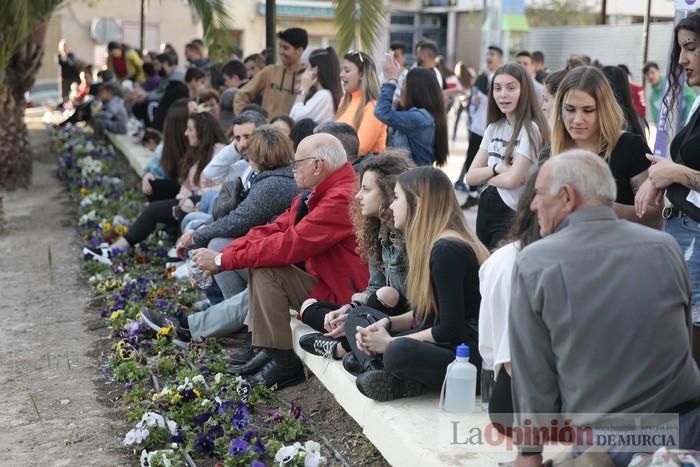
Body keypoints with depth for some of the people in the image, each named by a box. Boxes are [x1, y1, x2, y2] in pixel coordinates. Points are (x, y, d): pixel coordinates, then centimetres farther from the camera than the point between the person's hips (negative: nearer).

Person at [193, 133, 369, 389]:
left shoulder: (342, 199, -23)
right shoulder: (316, 196, 10)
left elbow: (289, 245, -26)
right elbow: (274, 229, 5)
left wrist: (222, 260, -19)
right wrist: (222, 255, -8)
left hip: (343, 296, -10)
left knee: (265, 272, -17)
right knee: (260, 258, 6)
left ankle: (283, 361, -8)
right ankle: (266, 350, 4)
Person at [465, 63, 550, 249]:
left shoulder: (531, 130, -14)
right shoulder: (493, 128, 8)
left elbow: (512, 179, -19)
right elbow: (471, 177, 4)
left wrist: (486, 175, -2)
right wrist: (496, 169, -13)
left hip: (513, 214, -7)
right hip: (486, 210, 7)